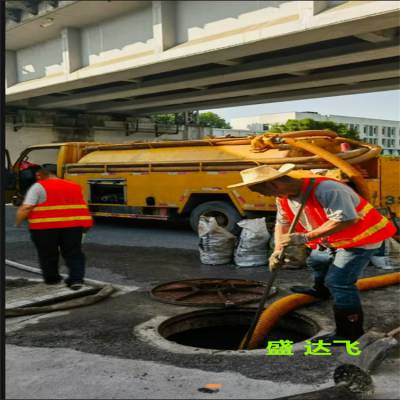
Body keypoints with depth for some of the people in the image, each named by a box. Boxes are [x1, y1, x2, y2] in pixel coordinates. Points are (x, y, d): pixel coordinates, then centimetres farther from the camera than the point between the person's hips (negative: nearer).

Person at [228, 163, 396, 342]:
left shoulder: (326, 189, -35)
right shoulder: (283, 198, -4)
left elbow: (346, 220, -38)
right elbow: (282, 223, 6)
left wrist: (305, 237, -37)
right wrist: (278, 251, -11)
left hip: (361, 239, -9)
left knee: (338, 282, -16)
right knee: (316, 261, 28)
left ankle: (350, 332, -3)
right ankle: (321, 291, 58)